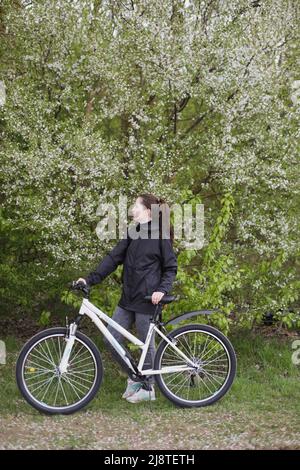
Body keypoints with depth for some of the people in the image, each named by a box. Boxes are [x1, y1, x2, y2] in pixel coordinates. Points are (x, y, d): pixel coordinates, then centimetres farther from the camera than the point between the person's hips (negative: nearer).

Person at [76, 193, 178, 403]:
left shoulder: (161, 235, -9)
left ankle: (148, 388, 21)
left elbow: (171, 267, -5)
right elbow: (113, 258, 5)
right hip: (128, 298, 7)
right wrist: (90, 279, -4)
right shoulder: (133, 233, 9)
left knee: (147, 344, 4)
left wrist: (162, 290, -20)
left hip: (147, 299, -7)